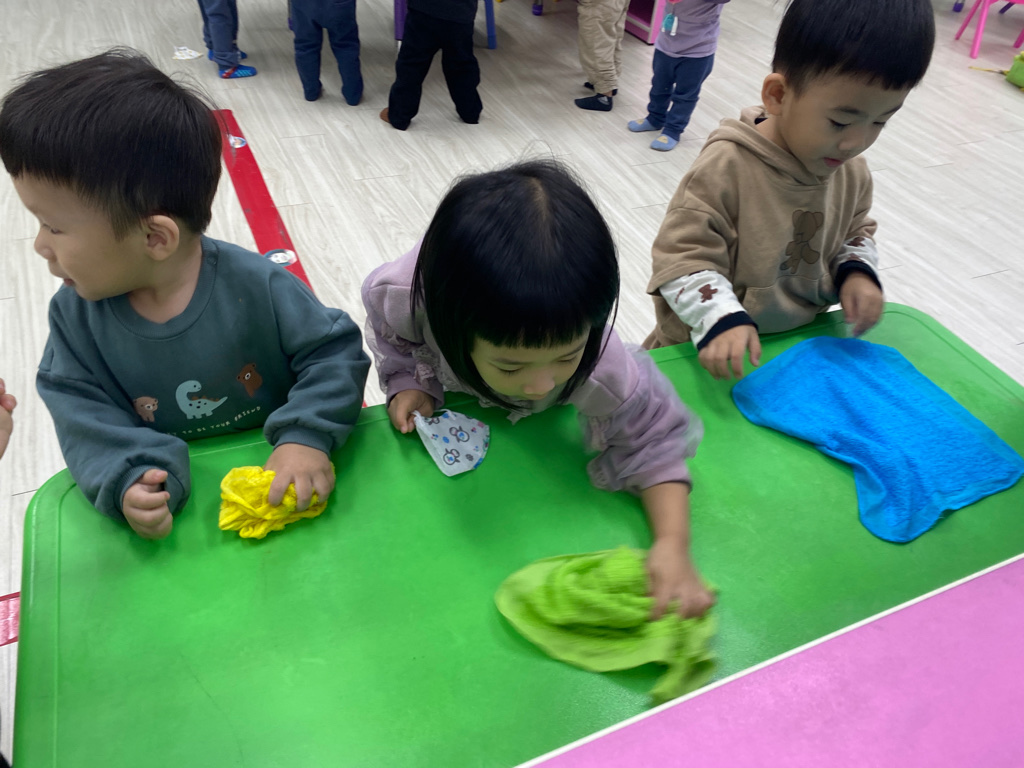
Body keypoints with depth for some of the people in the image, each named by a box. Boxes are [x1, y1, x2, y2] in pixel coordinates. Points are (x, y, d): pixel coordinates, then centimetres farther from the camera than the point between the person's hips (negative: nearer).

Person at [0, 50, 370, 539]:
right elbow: (82, 408, -3)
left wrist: (307, 437, -25)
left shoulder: (258, 287, -18)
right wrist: (127, 480, -23)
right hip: (173, 502, 3)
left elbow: (335, 352, -11)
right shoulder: (75, 314, -5)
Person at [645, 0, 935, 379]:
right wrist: (722, 321, -37)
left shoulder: (851, 170, -2)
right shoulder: (725, 167, -25)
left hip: (802, 341, 5)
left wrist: (856, 272, -5)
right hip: (717, 351, -5)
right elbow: (682, 257, -24)